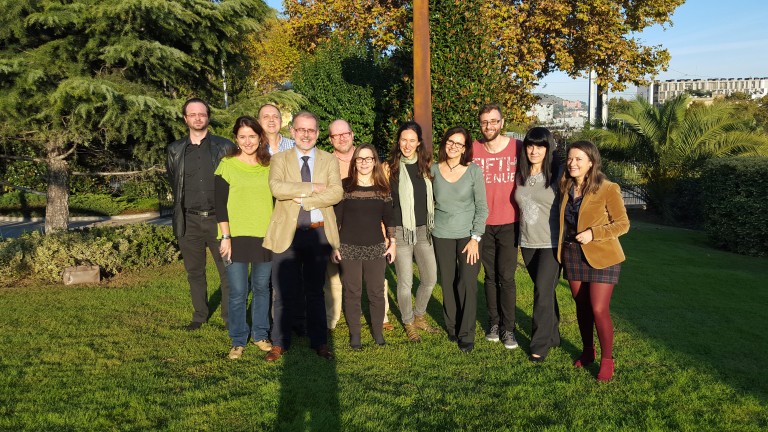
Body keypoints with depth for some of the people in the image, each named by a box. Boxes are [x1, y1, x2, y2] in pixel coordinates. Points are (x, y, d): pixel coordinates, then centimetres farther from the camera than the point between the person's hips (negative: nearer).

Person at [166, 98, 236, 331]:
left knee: (228, 271, -1)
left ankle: (230, 317, 10)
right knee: (194, 272, 11)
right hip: (189, 220, 2)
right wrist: (184, 205, 13)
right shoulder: (174, 150, 9)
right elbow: (173, 183, 18)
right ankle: (199, 315, 25)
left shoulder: (225, 147, 3)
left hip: (218, 218, -2)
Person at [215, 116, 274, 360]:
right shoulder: (227, 164, -2)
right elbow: (220, 204, -4)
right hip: (237, 236, -2)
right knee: (238, 292, 2)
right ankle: (238, 341, 18)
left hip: (265, 236, 3)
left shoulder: (269, 165, 7)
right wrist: (225, 237, -9)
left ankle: (260, 335, 28)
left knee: (261, 288, 12)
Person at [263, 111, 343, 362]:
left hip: (319, 233, 1)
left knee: (315, 291, 13)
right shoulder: (279, 159, 4)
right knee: (285, 292, 4)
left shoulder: (329, 160, 6)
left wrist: (302, 199, -17)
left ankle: (319, 342, 24)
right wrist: (312, 187, -15)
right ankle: (279, 343, 20)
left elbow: (336, 193, -10)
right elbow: (276, 187, -15)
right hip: (287, 234, -1)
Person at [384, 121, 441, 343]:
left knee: (431, 278, 10)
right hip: (401, 231, -4)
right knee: (405, 282, 2)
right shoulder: (390, 167, -6)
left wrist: (432, 224, 11)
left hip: (424, 230, 5)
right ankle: (408, 323, 24)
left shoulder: (425, 166, 6)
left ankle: (419, 316, 33)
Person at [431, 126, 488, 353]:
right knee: (448, 283, 9)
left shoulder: (474, 171, -6)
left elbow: (482, 207, -5)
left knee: (468, 283, -5)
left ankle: (466, 334, 8)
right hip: (442, 235, 2)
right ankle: (451, 326, 27)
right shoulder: (433, 170, -1)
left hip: (468, 234, -2)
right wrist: (430, 227, 3)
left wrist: (475, 238, -9)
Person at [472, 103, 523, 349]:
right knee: (490, 276, 11)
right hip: (483, 224, 2)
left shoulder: (518, 148, -6)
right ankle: (494, 323, 24)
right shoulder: (473, 150, -2)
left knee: (506, 277, -1)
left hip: (509, 224, -2)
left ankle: (508, 328, 11)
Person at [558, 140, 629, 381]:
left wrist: (593, 233, -20)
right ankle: (587, 352, 31)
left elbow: (623, 224, -10)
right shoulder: (565, 187, 4)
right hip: (573, 254, 5)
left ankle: (607, 360, 12)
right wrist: (564, 242, 7)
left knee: (599, 310, -7)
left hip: (601, 257, -5)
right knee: (582, 306, 14)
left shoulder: (607, 189, -14)